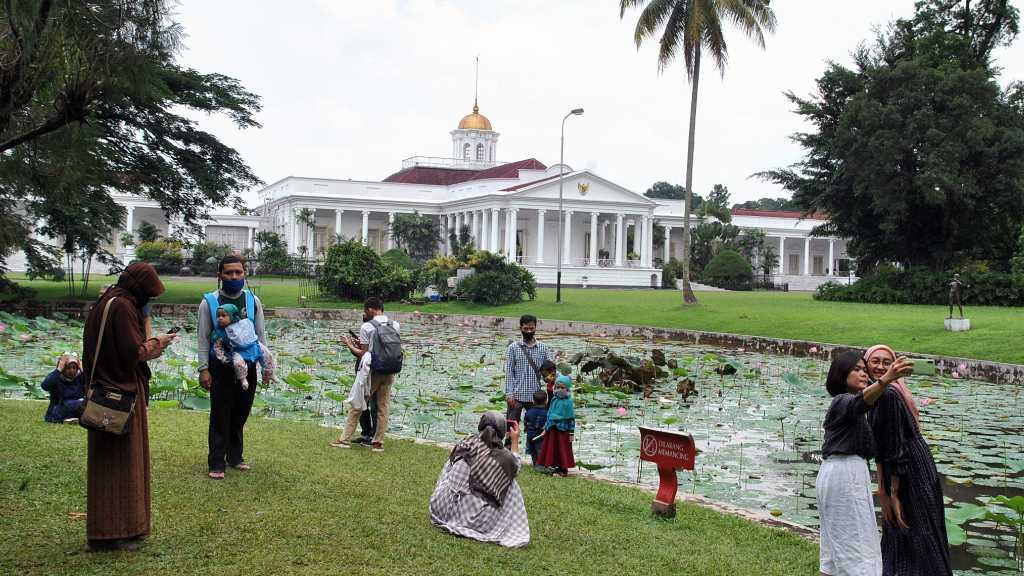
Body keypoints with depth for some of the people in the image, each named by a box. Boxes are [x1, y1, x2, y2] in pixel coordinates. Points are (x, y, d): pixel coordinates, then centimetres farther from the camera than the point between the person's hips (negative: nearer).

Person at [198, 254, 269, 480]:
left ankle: (235, 456, 27)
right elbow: (203, 338, -5)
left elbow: (260, 335, 6)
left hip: (247, 366, 3)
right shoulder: (209, 302, -6)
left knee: (240, 415, 12)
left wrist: (266, 365, 3)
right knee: (220, 415, 0)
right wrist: (203, 369, -10)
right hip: (220, 367, -3)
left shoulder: (253, 301, 2)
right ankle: (216, 463, 8)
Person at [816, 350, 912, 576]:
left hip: (835, 472, 10)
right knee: (854, 541, -11)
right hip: (846, 472, -10)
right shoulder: (843, 401, -13)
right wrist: (885, 379, -54)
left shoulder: (842, 403, 18)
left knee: (836, 544, 12)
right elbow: (862, 401, -37)